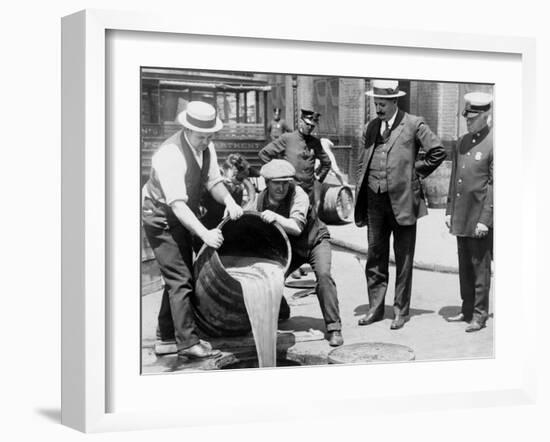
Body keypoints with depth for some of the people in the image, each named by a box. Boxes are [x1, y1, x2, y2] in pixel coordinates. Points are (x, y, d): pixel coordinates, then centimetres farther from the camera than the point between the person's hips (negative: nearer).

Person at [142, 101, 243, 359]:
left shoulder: (206, 147, -5)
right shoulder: (170, 155, -31)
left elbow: (213, 181, 0)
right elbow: (177, 204, -36)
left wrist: (229, 201, -21)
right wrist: (204, 233, -44)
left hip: (183, 217, 9)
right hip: (161, 218, -9)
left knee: (180, 276, 16)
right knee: (180, 279, -12)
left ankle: (167, 334, 30)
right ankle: (188, 343, -9)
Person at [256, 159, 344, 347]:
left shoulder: (298, 194, -27)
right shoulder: (261, 200, -13)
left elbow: (297, 227, -38)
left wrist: (275, 217, -52)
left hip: (315, 240, -4)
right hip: (289, 247, 4)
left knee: (323, 274, -29)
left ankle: (334, 328, -22)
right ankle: (281, 312, 24)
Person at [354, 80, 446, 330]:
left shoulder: (413, 124, -4)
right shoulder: (370, 128, 12)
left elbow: (437, 152, -2)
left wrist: (416, 173, -1)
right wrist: (359, 200, 9)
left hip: (402, 200, -4)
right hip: (374, 200, 5)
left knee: (403, 260, 4)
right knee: (375, 257, 9)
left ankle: (401, 311, 13)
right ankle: (375, 308, 19)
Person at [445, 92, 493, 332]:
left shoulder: (493, 145, -11)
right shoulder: (460, 143, 11)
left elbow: (495, 185, -14)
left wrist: (485, 219, -16)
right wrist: (449, 211, 13)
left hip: (480, 218, -7)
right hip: (460, 217, 7)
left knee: (480, 268, 1)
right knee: (464, 267, 14)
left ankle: (480, 315, 10)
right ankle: (467, 310, 25)